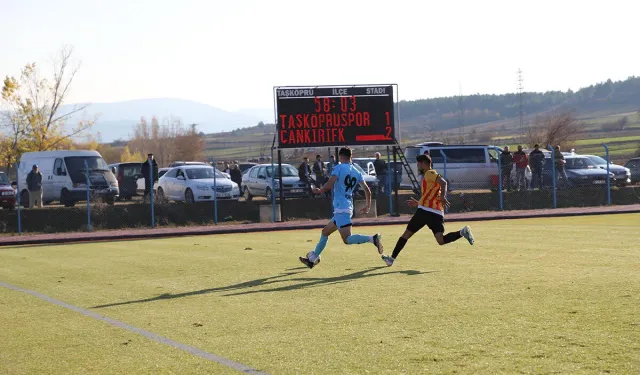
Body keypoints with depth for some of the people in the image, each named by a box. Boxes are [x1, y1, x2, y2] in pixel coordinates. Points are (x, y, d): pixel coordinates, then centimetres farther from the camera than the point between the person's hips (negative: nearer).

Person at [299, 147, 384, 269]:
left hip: (341, 208, -9)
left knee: (347, 239, -17)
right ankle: (312, 259, 27)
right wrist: (368, 206, 21)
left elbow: (330, 184, -17)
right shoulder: (357, 172, 12)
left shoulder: (339, 168, -5)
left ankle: (373, 239, -32)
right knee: (325, 232, 20)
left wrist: (320, 190, 2)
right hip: (348, 208, 9)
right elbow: (367, 190, 8)